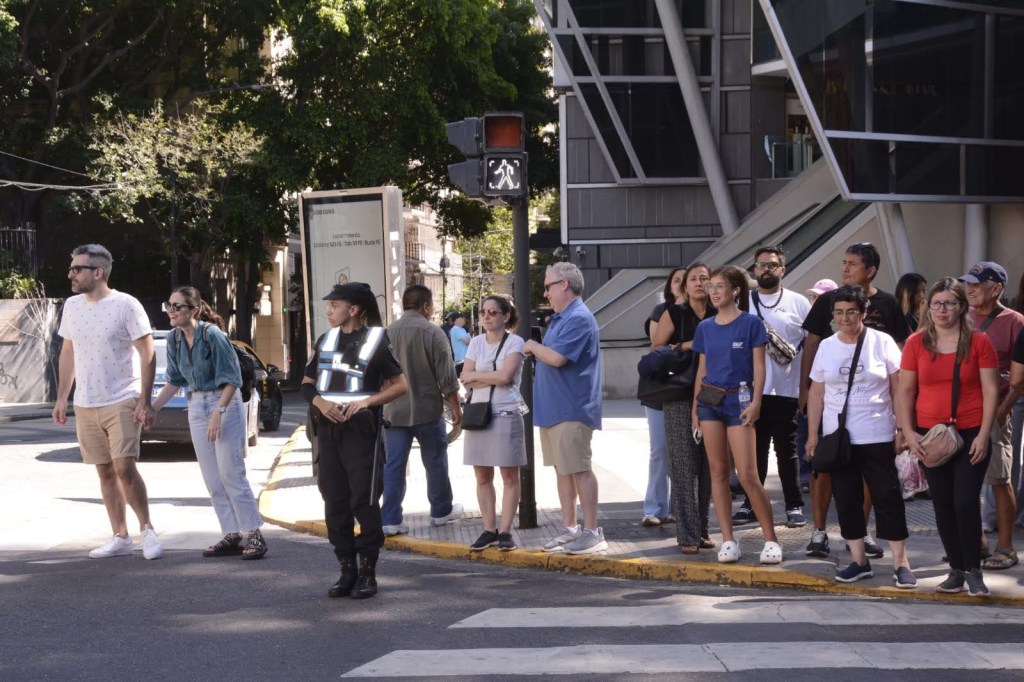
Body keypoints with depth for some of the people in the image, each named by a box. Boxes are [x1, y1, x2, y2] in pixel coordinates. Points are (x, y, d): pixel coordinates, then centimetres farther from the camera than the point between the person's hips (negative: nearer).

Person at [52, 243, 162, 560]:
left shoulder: (126, 305, -11)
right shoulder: (72, 306, 7)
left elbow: (148, 354, -9)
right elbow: (68, 352, 16)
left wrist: (144, 401, -14)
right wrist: (61, 398, 12)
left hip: (121, 402, -6)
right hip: (85, 406, 6)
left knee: (125, 468, -13)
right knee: (105, 472, 9)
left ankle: (147, 530, 4)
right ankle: (120, 538, 16)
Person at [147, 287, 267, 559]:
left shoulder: (212, 335, -18)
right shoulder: (174, 338, 2)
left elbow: (231, 380, -17)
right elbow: (175, 381, 13)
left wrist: (218, 413, -24)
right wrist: (153, 408, 8)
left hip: (225, 403, -7)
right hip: (196, 406, 7)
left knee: (231, 473, -8)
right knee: (212, 479, 6)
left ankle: (255, 535, -1)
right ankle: (232, 536, 13)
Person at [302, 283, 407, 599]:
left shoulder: (375, 340, -3)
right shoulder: (326, 340, 12)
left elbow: (400, 384, -5)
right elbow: (307, 382, 16)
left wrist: (366, 402, -16)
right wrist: (319, 402, -5)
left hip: (360, 428, -5)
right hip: (328, 427, 5)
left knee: (364, 500, -4)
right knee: (334, 500, 6)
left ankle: (368, 571, 4)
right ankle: (346, 569, 14)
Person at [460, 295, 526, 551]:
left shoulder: (514, 342, -4)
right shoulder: (476, 342, 10)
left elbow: (505, 376, -17)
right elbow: (465, 379, 1)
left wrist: (476, 376, -5)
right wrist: (494, 378, -11)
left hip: (506, 415, -5)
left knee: (509, 476, -1)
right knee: (482, 476, 5)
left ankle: (505, 531, 2)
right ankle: (489, 530, 11)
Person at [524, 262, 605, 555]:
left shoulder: (579, 319, -15)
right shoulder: (559, 318, 17)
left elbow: (556, 357, -23)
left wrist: (533, 346, -7)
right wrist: (536, 349, 6)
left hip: (571, 410, -10)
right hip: (553, 408, 10)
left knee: (579, 470, -6)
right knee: (562, 470, 13)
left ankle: (592, 532, -1)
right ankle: (570, 528, 19)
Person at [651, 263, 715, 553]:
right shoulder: (674, 314, 1)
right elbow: (655, 350, -1)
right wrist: (685, 346, -13)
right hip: (680, 398, -3)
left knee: (708, 466, 6)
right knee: (684, 466, -5)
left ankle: (703, 529, 15)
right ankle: (687, 534, -2)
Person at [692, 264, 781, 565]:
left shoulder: (751, 323, -4)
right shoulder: (705, 327, 9)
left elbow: (759, 367, -5)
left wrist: (755, 402, -14)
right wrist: (696, 405, 10)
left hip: (738, 400, -5)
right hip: (709, 401, 5)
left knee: (748, 475, -9)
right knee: (718, 472, 4)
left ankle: (771, 540, 0)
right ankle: (728, 540, 9)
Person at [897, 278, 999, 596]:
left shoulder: (979, 342, -2)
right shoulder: (916, 343, 4)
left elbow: (990, 390, -2)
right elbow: (905, 391, 6)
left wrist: (983, 434, -9)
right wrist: (907, 432, -4)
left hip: (970, 435, -3)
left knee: (966, 502, -9)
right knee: (943, 504, 6)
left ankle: (973, 571, 5)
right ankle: (956, 570, 17)